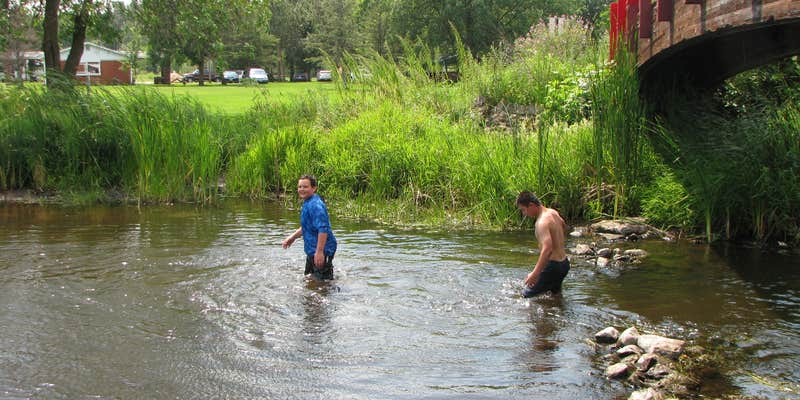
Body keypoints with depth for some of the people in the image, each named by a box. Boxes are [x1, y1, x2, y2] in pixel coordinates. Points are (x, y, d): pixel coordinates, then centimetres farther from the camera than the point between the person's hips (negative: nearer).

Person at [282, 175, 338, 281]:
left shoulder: (315, 205, -23)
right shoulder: (307, 203, 12)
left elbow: (323, 229, -31)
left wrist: (319, 251, -34)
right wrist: (293, 237, 23)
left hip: (322, 251, -11)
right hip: (312, 250, 11)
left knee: (322, 281, -6)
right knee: (309, 277, 24)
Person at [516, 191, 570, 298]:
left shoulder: (542, 222, -24)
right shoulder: (552, 212, 5)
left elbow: (547, 249, -36)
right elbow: (564, 227, 28)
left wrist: (535, 273, -41)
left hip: (553, 266, -10)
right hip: (564, 263, 10)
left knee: (526, 295, -9)